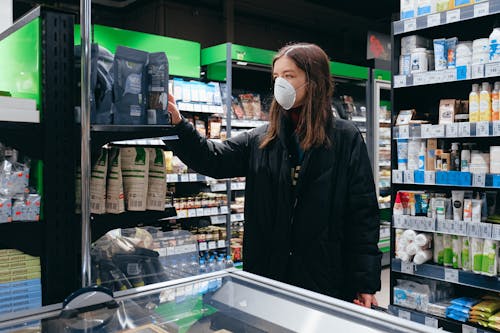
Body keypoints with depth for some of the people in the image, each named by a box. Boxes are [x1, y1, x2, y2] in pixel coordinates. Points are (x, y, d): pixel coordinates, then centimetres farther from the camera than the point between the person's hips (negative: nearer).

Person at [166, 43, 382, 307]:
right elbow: (213, 158, -3)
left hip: (326, 278, -3)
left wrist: (366, 283, -8)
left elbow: (364, 214, -6)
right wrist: (178, 125, -19)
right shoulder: (261, 140, 7)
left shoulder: (346, 139, -4)